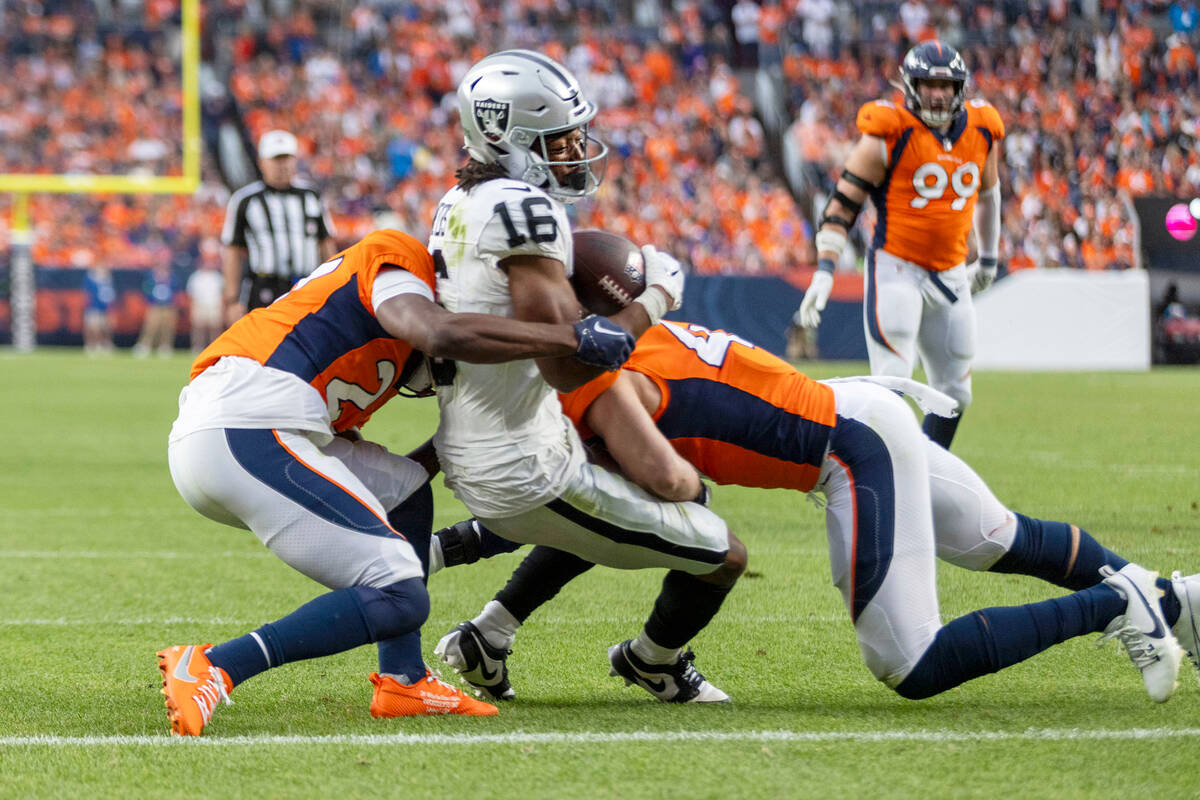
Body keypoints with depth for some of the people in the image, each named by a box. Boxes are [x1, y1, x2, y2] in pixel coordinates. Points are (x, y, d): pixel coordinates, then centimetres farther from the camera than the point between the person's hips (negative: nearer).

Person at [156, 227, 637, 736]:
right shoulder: (394, 259, 6)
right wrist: (573, 338, -9)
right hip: (251, 434, -10)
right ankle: (210, 670, -16)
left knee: (408, 491, 26)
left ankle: (403, 681, 18)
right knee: (399, 600, -9)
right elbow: (444, 336, -16)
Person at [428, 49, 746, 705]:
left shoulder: (466, 200, 6)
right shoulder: (521, 209, -23)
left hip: (472, 455, 10)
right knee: (723, 557, 3)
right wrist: (652, 302, -13)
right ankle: (654, 662, 35)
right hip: (526, 472, -10)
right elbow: (569, 365, -26)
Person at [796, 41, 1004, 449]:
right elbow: (844, 201, -10)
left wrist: (988, 258, 32)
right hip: (897, 268, -6)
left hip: (950, 275, 6)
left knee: (954, 393, 10)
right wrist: (824, 270, -18)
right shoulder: (890, 136, -11)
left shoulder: (981, 132, 6)